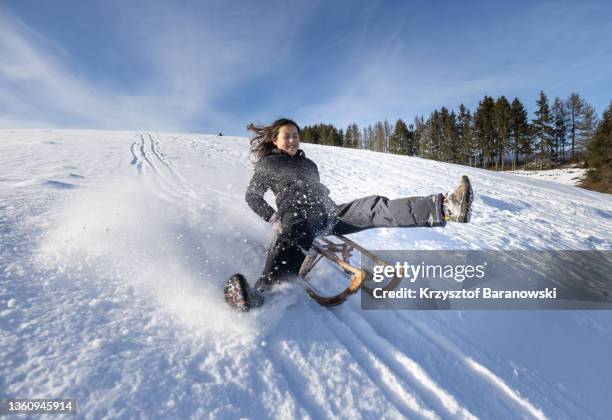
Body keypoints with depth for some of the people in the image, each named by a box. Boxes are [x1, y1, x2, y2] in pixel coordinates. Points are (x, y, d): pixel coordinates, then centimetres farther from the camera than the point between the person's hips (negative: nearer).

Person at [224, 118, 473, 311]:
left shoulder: (308, 164, 28)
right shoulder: (267, 164, 12)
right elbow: (252, 197, 12)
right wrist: (272, 218, -3)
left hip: (326, 214, 6)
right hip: (297, 217, -5)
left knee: (374, 207, -18)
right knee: (292, 242, -43)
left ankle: (444, 208, -34)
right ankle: (260, 294, -72)